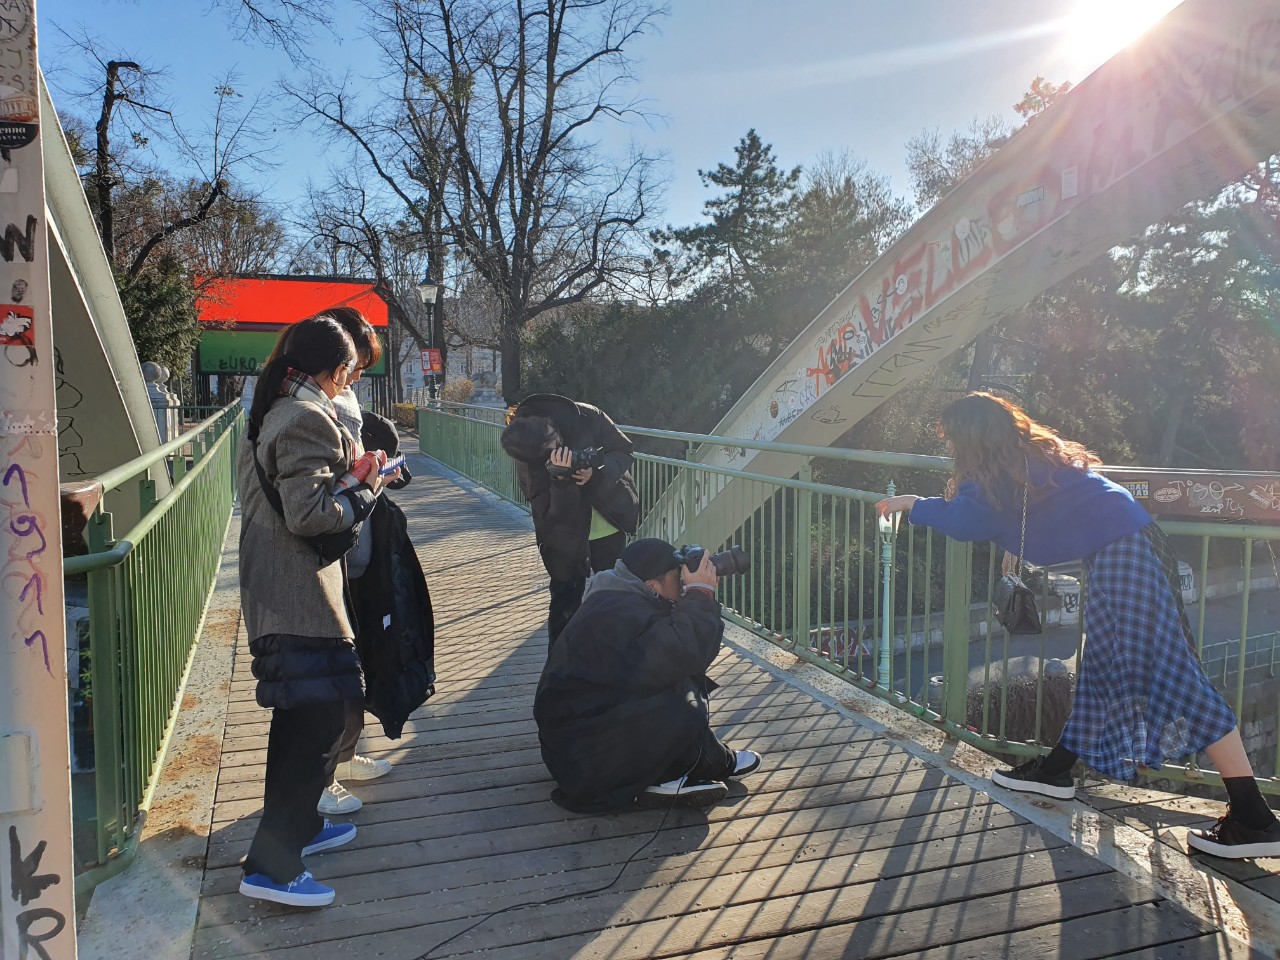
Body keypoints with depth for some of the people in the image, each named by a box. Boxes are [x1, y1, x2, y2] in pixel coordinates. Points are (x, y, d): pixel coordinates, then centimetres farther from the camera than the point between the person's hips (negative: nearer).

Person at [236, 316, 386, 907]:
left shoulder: (270, 413, 14)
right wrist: (364, 495, -8)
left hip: (269, 588, 11)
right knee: (316, 722, -4)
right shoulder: (309, 418, -18)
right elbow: (309, 514, -23)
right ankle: (271, 867, 2)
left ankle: (297, 826, 36)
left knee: (299, 718, 21)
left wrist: (343, 474, 13)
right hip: (301, 597, -11)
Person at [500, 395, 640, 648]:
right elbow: (550, 513, -23)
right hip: (566, 537, -2)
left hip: (608, 525, 2)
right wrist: (561, 480, -41)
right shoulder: (527, 461, -22)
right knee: (566, 601, 3)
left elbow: (623, 452, -11)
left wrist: (596, 473, -30)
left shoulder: (586, 418, -22)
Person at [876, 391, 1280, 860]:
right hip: (1129, 542, 11)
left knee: (1163, 673, -11)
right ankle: (1055, 771, 27)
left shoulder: (996, 470, -7)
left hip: (1118, 551, -11)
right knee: (1103, 667, 15)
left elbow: (962, 519, -8)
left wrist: (910, 504, 5)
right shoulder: (1030, 452, 20)